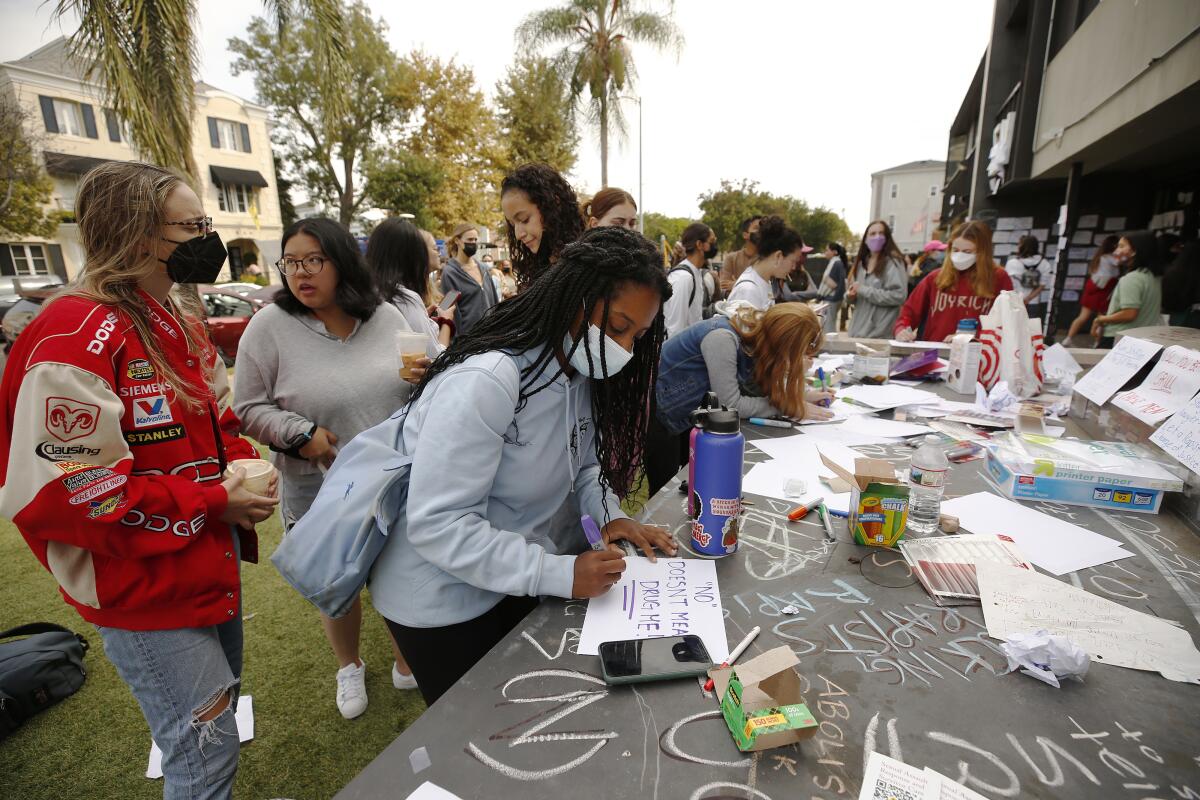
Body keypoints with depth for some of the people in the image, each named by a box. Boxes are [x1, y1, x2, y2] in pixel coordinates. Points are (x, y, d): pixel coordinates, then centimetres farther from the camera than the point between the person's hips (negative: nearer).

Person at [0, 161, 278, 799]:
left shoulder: (179, 318, 5)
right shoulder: (75, 338, -23)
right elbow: (64, 494, -26)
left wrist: (243, 463, -6)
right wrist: (215, 502, -23)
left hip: (210, 562, 9)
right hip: (143, 591, -8)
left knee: (221, 709, 28)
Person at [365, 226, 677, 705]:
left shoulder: (583, 371, -6)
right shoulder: (485, 381, -32)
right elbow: (437, 525, -31)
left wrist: (609, 516, -10)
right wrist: (560, 575, -30)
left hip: (516, 579, 7)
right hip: (442, 596, -7)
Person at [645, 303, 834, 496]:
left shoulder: (759, 336, -8)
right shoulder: (722, 338, -32)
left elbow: (760, 387, 4)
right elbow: (731, 404, -28)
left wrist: (801, 395, -9)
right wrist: (788, 407, -20)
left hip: (689, 413, 8)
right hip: (658, 410, -8)